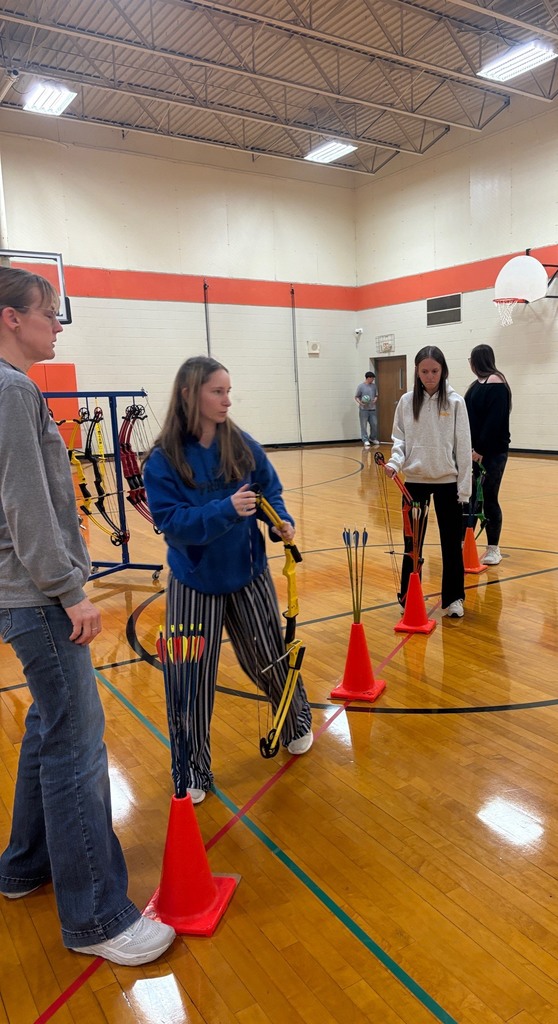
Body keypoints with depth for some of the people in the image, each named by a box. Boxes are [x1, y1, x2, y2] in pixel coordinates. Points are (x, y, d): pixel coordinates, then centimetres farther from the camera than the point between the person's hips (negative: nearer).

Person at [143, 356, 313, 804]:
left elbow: (271, 492, 3)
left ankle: (299, 722, 44)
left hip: (248, 574, 2)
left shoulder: (243, 445, -7)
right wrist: (226, 510, -32)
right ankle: (194, 770, 25)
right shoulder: (162, 461, -14)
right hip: (194, 582, -2)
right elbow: (171, 522, -20)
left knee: (270, 659, 15)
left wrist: (283, 523, -17)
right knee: (193, 679, 6)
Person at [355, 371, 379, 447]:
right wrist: (360, 402, -20)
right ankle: (365, 440, 4)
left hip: (372, 409, 5)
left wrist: (375, 399, -3)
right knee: (364, 426, -2)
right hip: (363, 409, -5)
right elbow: (356, 397, -2)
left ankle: (373, 438, 26)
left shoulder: (374, 386, 9)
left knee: (374, 424, 8)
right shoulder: (361, 386, -5)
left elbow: (376, 395, 19)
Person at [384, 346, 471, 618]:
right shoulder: (406, 401, 0)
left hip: (447, 481, -1)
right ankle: (408, 596, 23)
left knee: (451, 542, 8)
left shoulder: (455, 402, -5)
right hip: (415, 480, 1)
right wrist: (395, 462, -16)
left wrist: (464, 488, -5)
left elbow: (463, 446, -4)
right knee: (412, 541, 9)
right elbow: (400, 439, 5)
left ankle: (453, 598, 22)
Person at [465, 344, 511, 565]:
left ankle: (494, 549, 7)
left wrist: (481, 449, -21)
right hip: (474, 450, 8)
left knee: (489, 499, -3)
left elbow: (495, 421, -19)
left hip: (492, 452, -8)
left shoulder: (496, 382, -12)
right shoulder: (477, 385, 14)